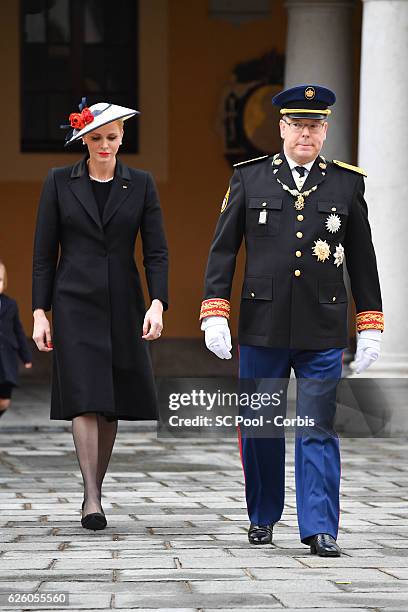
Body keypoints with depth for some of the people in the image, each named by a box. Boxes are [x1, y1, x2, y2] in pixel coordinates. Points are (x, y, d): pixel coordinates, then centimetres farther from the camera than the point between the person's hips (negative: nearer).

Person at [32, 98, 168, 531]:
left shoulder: (140, 184, 5)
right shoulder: (59, 182, 2)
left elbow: (156, 251, 1)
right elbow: (44, 252, 3)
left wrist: (157, 304, -13)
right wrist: (39, 312, -3)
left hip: (122, 305, 2)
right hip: (75, 304, -2)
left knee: (113, 403, 5)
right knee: (85, 398, -12)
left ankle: (95, 490, 19)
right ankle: (92, 500, -15)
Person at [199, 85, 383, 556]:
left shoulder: (347, 183, 6)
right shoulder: (249, 179, 4)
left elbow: (362, 260, 9)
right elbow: (223, 249, 3)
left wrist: (369, 327, 6)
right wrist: (214, 314, -5)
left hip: (322, 332, 0)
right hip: (263, 329, 0)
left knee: (318, 429, -3)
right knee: (259, 428, 9)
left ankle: (319, 528, 0)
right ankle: (262, 517, 25)